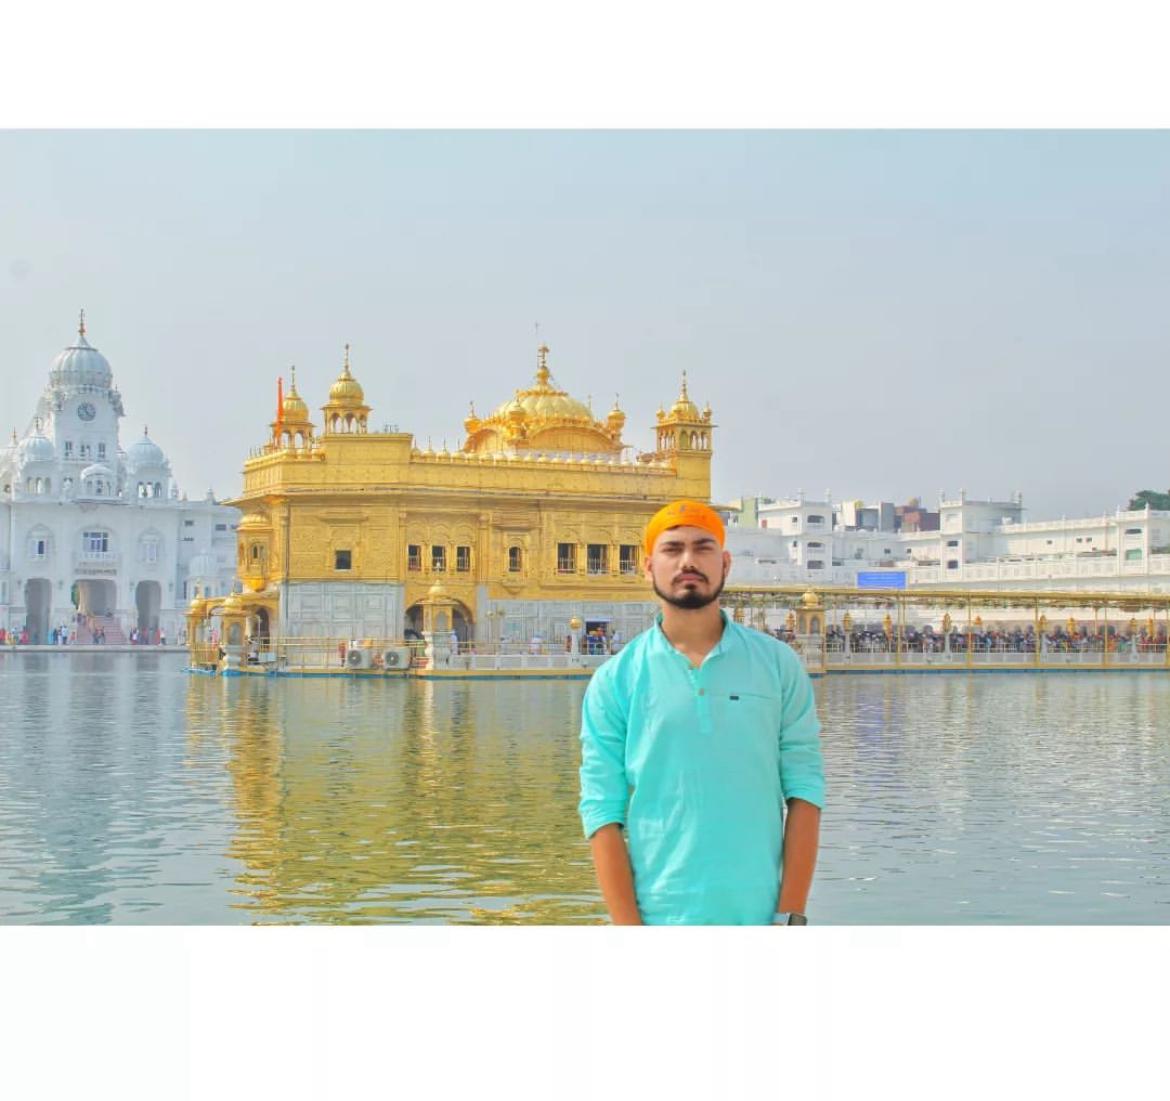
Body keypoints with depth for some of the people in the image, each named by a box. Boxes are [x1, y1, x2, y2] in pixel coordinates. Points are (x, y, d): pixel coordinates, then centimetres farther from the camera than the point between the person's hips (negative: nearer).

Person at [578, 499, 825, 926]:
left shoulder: (778, 664, 5)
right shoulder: (615, 681, 2)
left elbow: (804, 792, 2)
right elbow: (602, 811, -1)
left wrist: (791, 915, -5)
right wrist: (628, 933, -8)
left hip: (758, 920, 1)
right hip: (661, 920, -1)